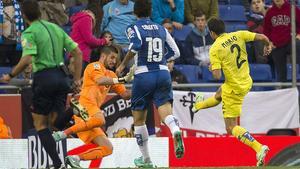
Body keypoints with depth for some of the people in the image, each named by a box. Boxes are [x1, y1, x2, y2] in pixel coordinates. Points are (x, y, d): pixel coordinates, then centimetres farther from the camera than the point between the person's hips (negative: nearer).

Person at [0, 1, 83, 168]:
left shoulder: (30, 33, -6)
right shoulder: (55, 28, 14)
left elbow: (27, 59, -20)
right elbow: (77, 52, 12)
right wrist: (77, 79, 16)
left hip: (44, 76, -6)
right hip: (62, 77, 6)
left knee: (40, 123, 4)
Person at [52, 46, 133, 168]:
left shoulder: (110, 75, 29)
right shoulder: (95, 66, 4)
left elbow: (125, 94, 26)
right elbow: (100, 80, -19)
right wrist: (122, 80, -27)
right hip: (85, 105, -9)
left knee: (108, 148, 3)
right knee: (99, 120, -41)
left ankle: (74, 158, -8)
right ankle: (64, 133, -38)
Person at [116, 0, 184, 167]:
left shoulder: (134, 28, 1)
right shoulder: (161, 29, 13)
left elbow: (135, 45, -21)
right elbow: (175, 52, 17)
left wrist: (123, 65, -11)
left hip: (144, 75, -2)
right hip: (163, 73, 3)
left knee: (139, 119, 13)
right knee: (165, 109, -9)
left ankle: (146, 159, 20)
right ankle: (176, 130, -45)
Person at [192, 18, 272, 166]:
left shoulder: (215, 49, -19)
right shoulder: (238, 35, -5)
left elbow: (217, 76, -22)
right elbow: (262, 37, -7)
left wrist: (212, 69, 2)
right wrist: (268, 45, 16)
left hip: (234, 88, -7)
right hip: (247, 82, 7)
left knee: (231, 128, 0)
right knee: (218, 95, 39)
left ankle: (259, 148, -18)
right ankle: (199, 105, 71)